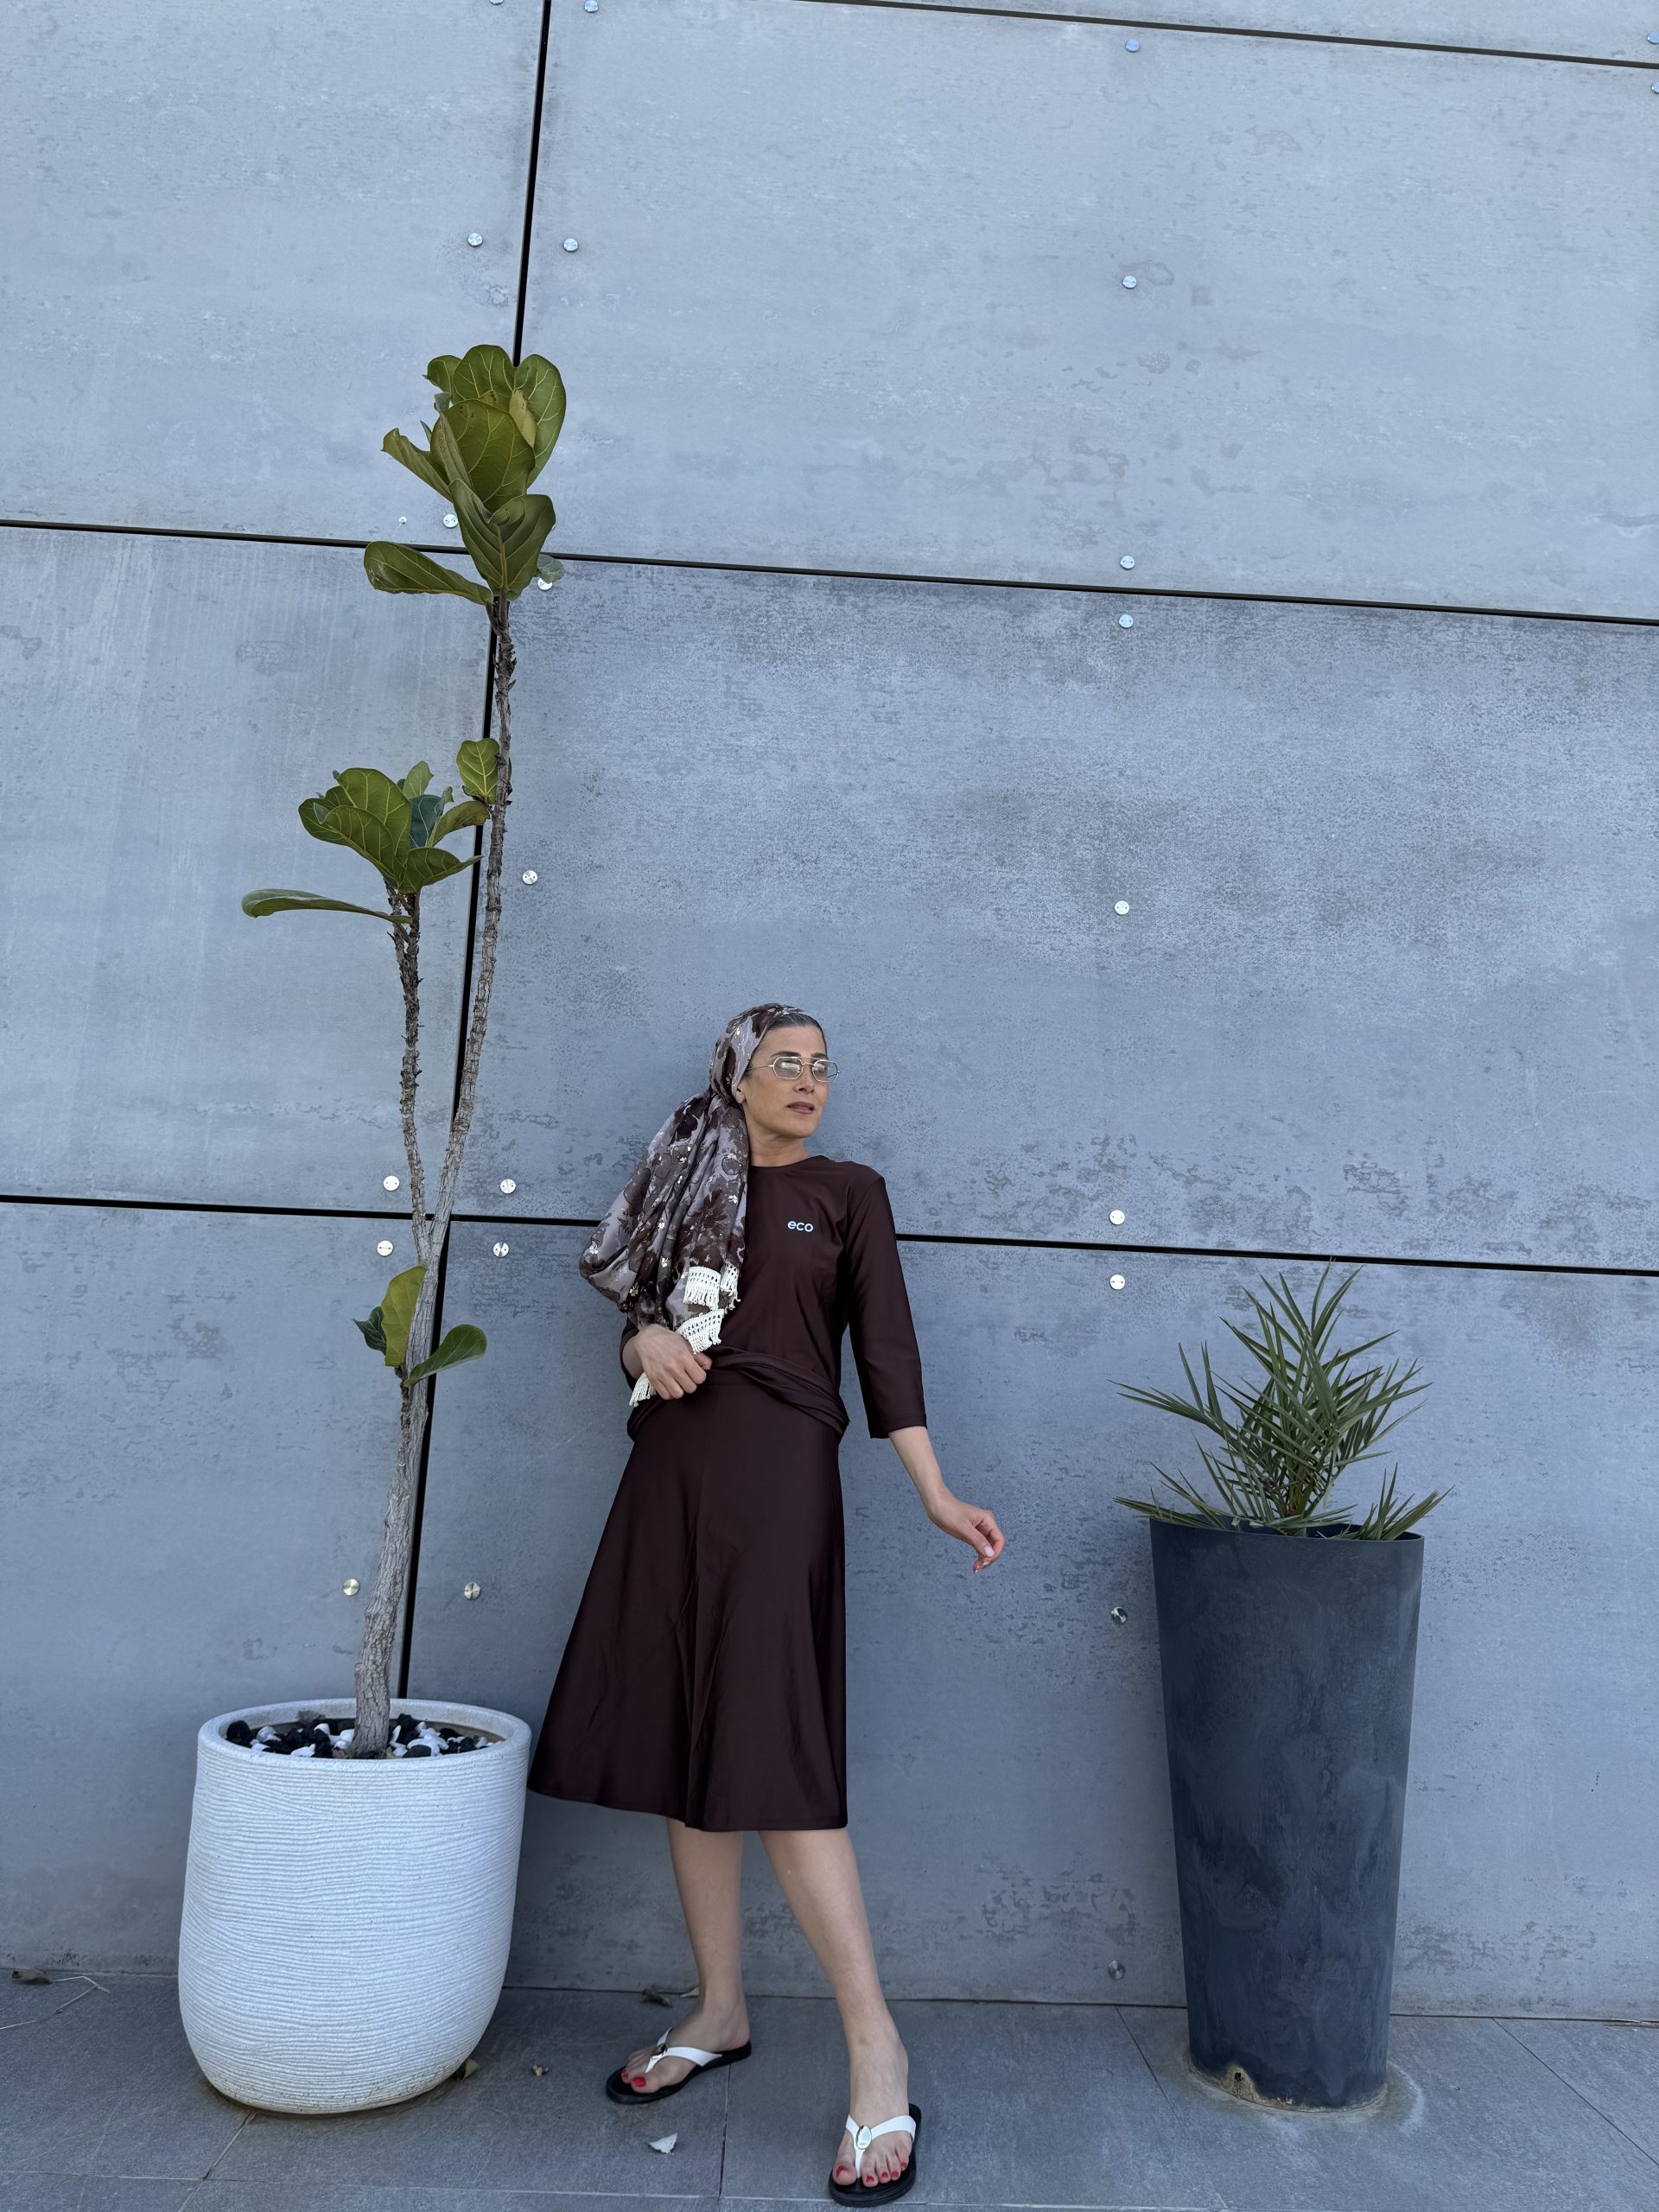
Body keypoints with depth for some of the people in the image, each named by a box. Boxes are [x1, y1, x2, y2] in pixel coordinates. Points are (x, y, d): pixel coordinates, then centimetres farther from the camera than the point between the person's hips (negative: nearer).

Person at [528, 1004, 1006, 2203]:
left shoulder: (850, 1191, 5)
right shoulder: (690, 1186, 15)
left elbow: (887, 1346, -2)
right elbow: (639, 1328, 18)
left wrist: (938, 1496, -11)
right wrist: (647, 1340, -6)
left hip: (778, 1474, -5)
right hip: (671, 1474, 5)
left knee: (771, 1753, -10)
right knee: (680, 1743, 8)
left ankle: (877, 2050, 1)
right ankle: (721, 2015, 23)